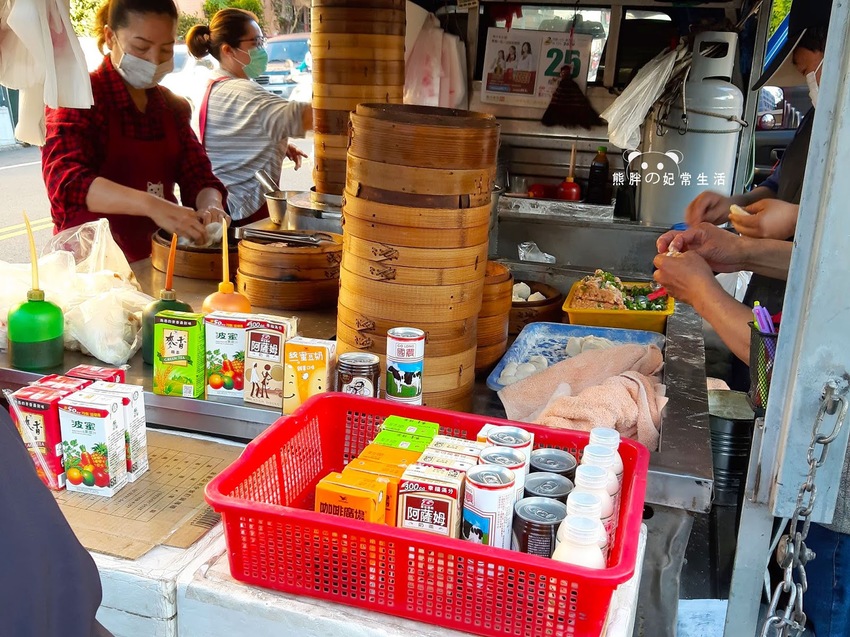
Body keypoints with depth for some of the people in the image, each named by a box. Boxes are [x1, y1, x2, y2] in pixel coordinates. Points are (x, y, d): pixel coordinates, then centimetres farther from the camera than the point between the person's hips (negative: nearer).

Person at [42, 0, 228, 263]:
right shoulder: (79, 96, -7)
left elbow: (199, 177, 5)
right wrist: (152, 205, -34)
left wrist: (211, 205, -19)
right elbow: (64, 179, -21)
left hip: (159, 257, 6)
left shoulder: (173, 106, 10)